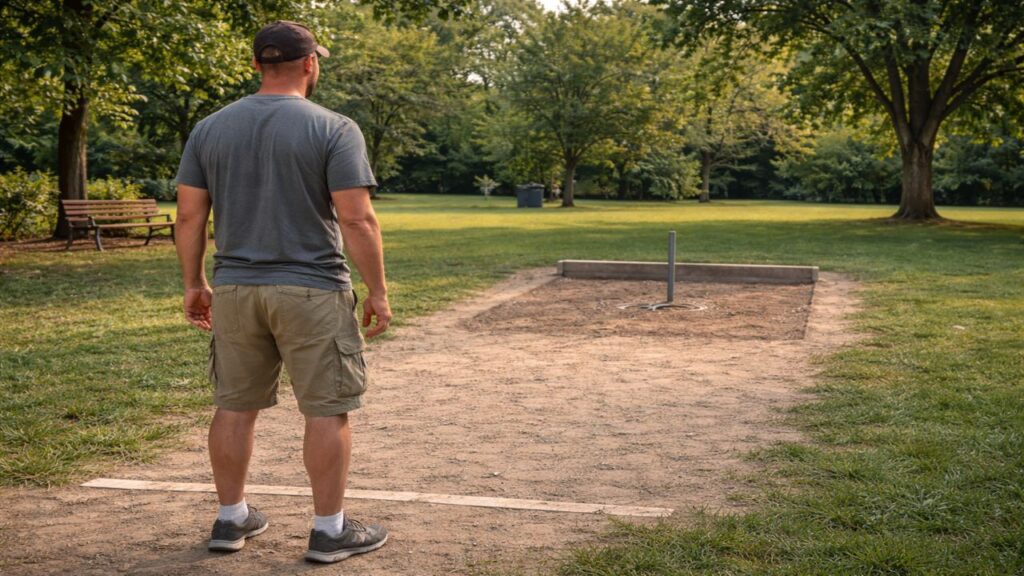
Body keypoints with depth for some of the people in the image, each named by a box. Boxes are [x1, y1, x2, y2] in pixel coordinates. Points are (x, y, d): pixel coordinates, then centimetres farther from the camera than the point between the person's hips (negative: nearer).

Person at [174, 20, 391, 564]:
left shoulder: (210, 128, 5)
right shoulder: (334, 129, -8)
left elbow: (189, 215, 5)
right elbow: (357, 218, -13)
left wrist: (194, 284, 14)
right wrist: (377, 290, -6)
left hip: (235, 290, 5)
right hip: (312, 292, -4)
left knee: (235, 406, 14)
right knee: (326, 410, 4)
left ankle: (231, 518, 24)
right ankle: (330, 530, 10)